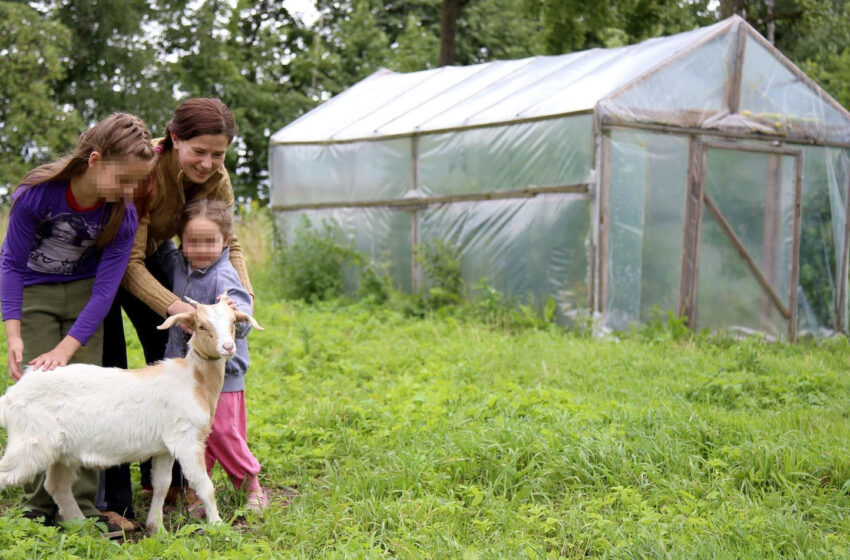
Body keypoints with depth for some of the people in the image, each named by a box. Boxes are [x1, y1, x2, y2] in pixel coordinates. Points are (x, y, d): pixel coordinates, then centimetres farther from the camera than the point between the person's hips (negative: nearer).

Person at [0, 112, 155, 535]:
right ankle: (39, 506, -1)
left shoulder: (123, 213, -20)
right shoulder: (36, 194, -27)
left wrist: (66, 349, -26)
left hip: (84, 294, 2)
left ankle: (82, 505, -2)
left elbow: (104, 290, -18)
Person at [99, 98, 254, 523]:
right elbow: (128, 264, -35)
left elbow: (227, 242, -5)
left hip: (151, 255, 7)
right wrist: (176, 307, -46)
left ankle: (164, 478, 24)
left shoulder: (215, 179, -16)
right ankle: (111, 501, -9)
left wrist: (244, 293, -23)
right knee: (108, 369, -12)